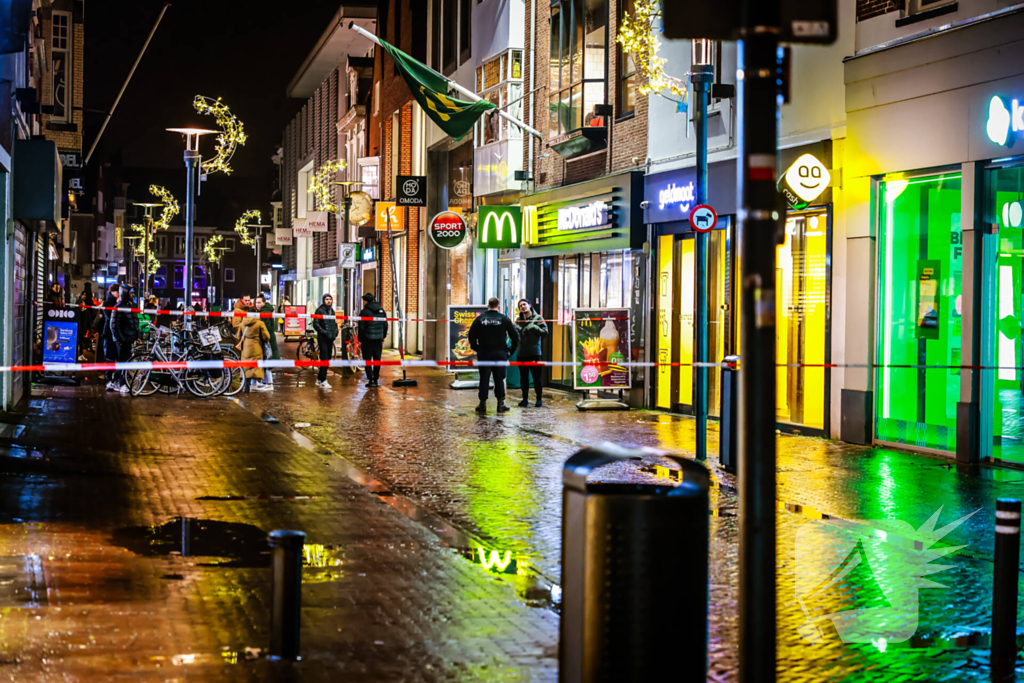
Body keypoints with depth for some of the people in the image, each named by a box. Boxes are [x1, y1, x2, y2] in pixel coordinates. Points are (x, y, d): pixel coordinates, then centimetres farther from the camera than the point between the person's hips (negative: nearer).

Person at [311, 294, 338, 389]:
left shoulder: (332, 311, 15)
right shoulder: (320, 310, -7)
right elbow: (315, 324, -11)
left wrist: (335, 333, 9)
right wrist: (324, 332, -17)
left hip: (330, 338, 7)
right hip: (322, 338, -7)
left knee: (328, 359, 8)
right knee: (324, 359, -12)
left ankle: (319, 379, 17)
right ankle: (323, 381, -10)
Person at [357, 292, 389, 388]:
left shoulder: (364, 312, -8)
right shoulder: (381, 311, 6)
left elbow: (361, 327, -8)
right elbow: (385, 325, 12)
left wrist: (360, 340, 1)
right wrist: (383, 336, 24)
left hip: (367, 339, -4)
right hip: (378, 339, 4)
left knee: (368, 360, 1)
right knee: (377, 359, 12)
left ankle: (371, 380, -7)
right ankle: (376, 379, 16)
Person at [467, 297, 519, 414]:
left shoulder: (480, 319, 1)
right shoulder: (504, 318, 0)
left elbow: (471, 335, 1)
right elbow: (515, 335, 0)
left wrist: (476, 348, 11)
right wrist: (511, 350, 9)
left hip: (484, 353, 0)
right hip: (500, 353, 0)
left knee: (484, 379, 5)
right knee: (499, 378, 8)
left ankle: (482, 404, 4)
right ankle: (501, 403, 6)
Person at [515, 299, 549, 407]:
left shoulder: (537, 318, -1)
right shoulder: (519, 320, 12)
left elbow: (545, 332, -6)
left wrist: (534, 327, -16)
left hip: (534, 353, -4)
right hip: (522, 353, 4)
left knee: (536, 377, -2)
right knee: (523, 377, 9)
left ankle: (539, 399, 7)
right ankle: (525, 398, 18)